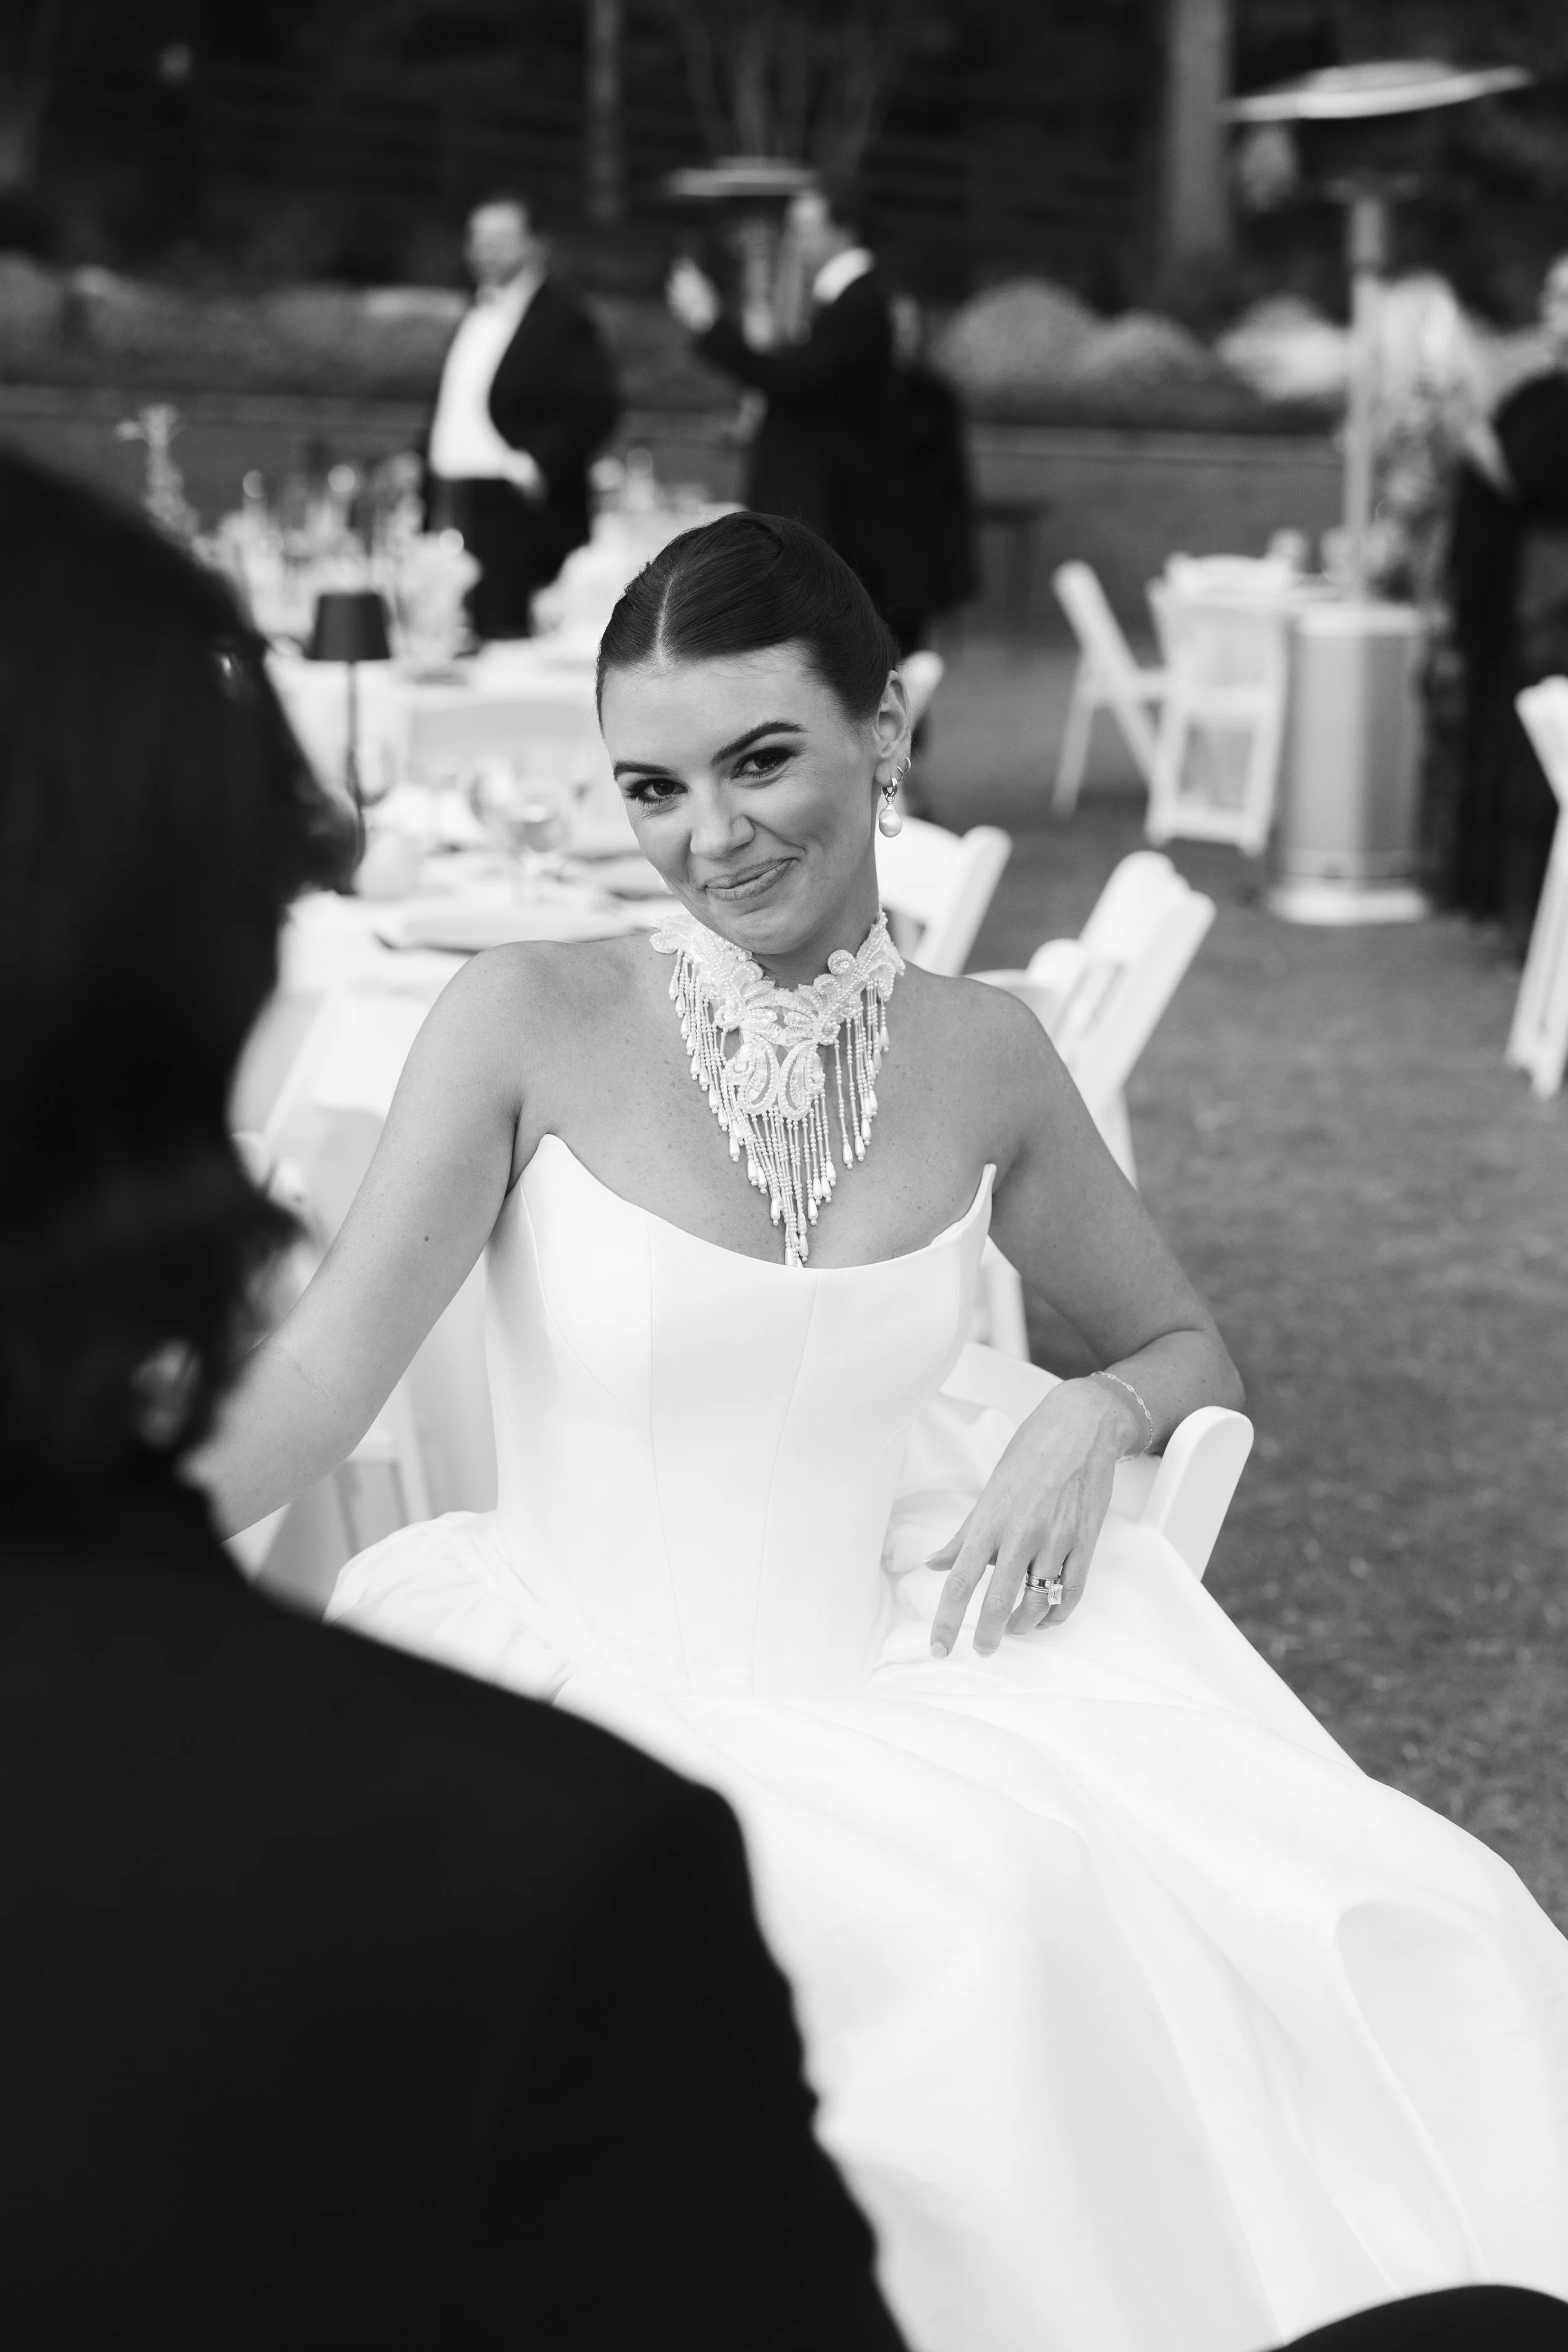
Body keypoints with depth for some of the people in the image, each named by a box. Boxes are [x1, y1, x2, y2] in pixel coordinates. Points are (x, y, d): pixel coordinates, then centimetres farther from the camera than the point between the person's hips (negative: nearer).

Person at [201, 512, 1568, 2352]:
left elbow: (1185, 1348, 18)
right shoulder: (531, 1025, -7)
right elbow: (326, 1372, -13)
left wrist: (1093, 1422, -4)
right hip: (592, 1701, -3)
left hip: (895, 1689, 3)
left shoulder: (980, 1061, 3)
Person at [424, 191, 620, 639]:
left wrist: (536, 467, -20)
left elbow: (598, 409, -15)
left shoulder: (562, 321, -7)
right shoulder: (476, 314, 17)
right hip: (456, 510, 8)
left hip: (520, 515, -8)